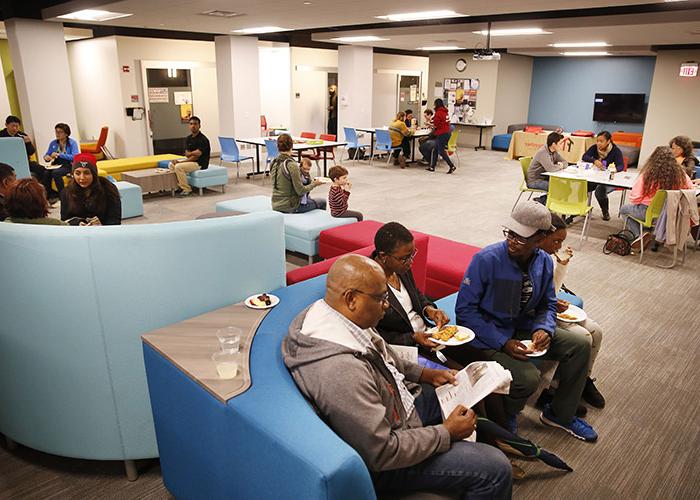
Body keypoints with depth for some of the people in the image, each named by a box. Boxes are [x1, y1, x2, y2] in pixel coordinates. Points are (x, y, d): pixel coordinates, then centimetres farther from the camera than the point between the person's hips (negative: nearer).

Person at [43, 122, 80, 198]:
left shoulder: (72, 142, -2)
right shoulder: (53, 143, 13)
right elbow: (47, 155, 16)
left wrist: (59, 155, -21)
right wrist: (46, 157, -10)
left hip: (69, 166, -4)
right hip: (56, 165, 4)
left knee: (55, 173, -34)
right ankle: (50, 194, -13)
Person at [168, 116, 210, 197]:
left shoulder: (203, 139, -16)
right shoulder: (188, 138, 9)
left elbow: (196, 156, -19)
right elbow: (187, 154, 3)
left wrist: (181, 160, -17)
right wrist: (194, 153, -19)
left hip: (200, 163, -9)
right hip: (191, 160, 9)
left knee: (178, 167, -25)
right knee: (171, 165, 4)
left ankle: (187, 189, -15)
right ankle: (180, 186, 9)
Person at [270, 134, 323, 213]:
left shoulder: (273, 164, 1)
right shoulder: (291, 165, -22)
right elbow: (300, 191, -20)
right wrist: (314, 184, -4)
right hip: (290, 207, -8)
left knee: (310, 199, 31)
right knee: (323, 202, 12)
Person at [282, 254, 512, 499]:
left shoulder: (327, 312, -9)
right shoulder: (341, 370, -39)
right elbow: (384, 453, -30)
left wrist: (425, 374, 3)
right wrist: (447, 432, -19)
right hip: (382, 461, -9)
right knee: (496, 470, -11)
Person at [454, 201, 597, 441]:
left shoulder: (544, 262, -3)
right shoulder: (487, 259, -23)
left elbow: (548, 304, 11)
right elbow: (465, 309, -21)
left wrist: (543, 330, -13)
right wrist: (504, 343, -25)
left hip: (522, 328, 7)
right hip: (488, 335, -7)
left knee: (580, 345, 0)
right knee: (528, 378, -27)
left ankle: (560, 414, 21)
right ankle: (504, 416, 10)